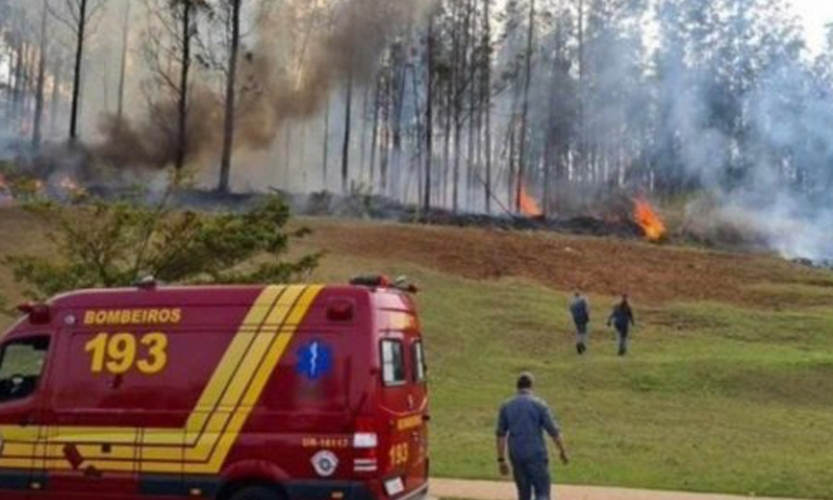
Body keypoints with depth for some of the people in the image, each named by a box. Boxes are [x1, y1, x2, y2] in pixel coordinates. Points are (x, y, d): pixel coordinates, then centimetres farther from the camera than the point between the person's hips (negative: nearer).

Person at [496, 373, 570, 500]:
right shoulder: (539, 405, -8)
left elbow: (501, 435, 3)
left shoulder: (506, 406, 2)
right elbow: (554, 432, -7)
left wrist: (501, 460, 9)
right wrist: (563, 452, 7)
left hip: (516, 456, 4)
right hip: (536, 456, -4)